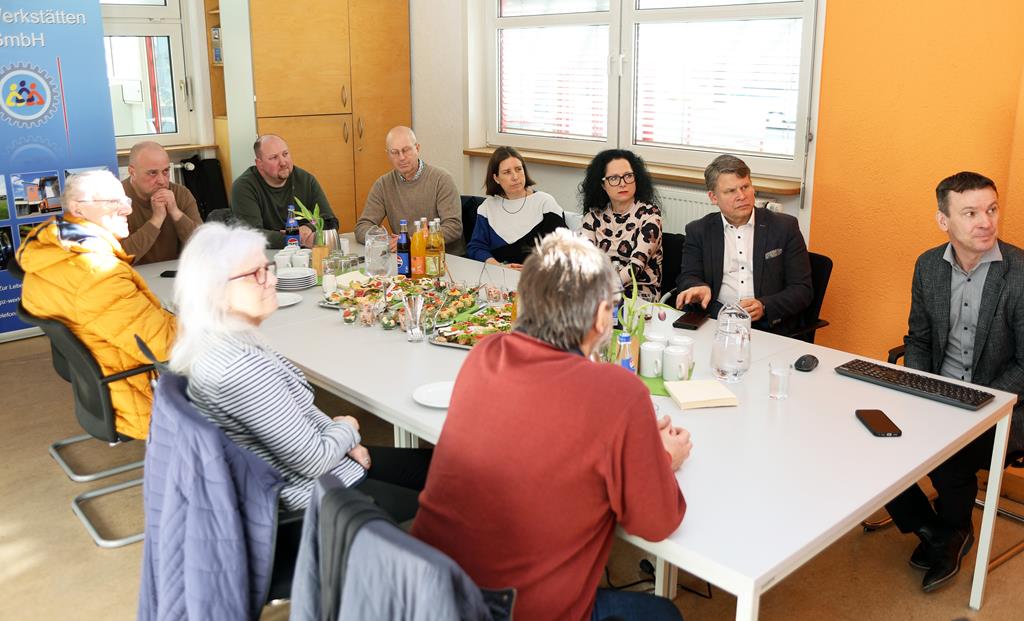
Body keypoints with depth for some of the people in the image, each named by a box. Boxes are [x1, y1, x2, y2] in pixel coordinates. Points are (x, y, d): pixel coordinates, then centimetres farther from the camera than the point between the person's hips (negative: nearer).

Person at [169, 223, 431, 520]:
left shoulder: (217, 342, -2)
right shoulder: (239, 369, -32)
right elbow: (314, 462, -24)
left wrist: (344, 441, 0)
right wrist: (347, 429, -5)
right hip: (320, 494, -9)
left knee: (430, 463, 18)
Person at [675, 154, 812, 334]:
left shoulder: (785, 227, 6)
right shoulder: (698, 231, 11)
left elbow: (802, 290, 4)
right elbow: (687, 278, 7)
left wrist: (764, 307, -14)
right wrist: (699, 288, -18)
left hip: (770, 328, 0)